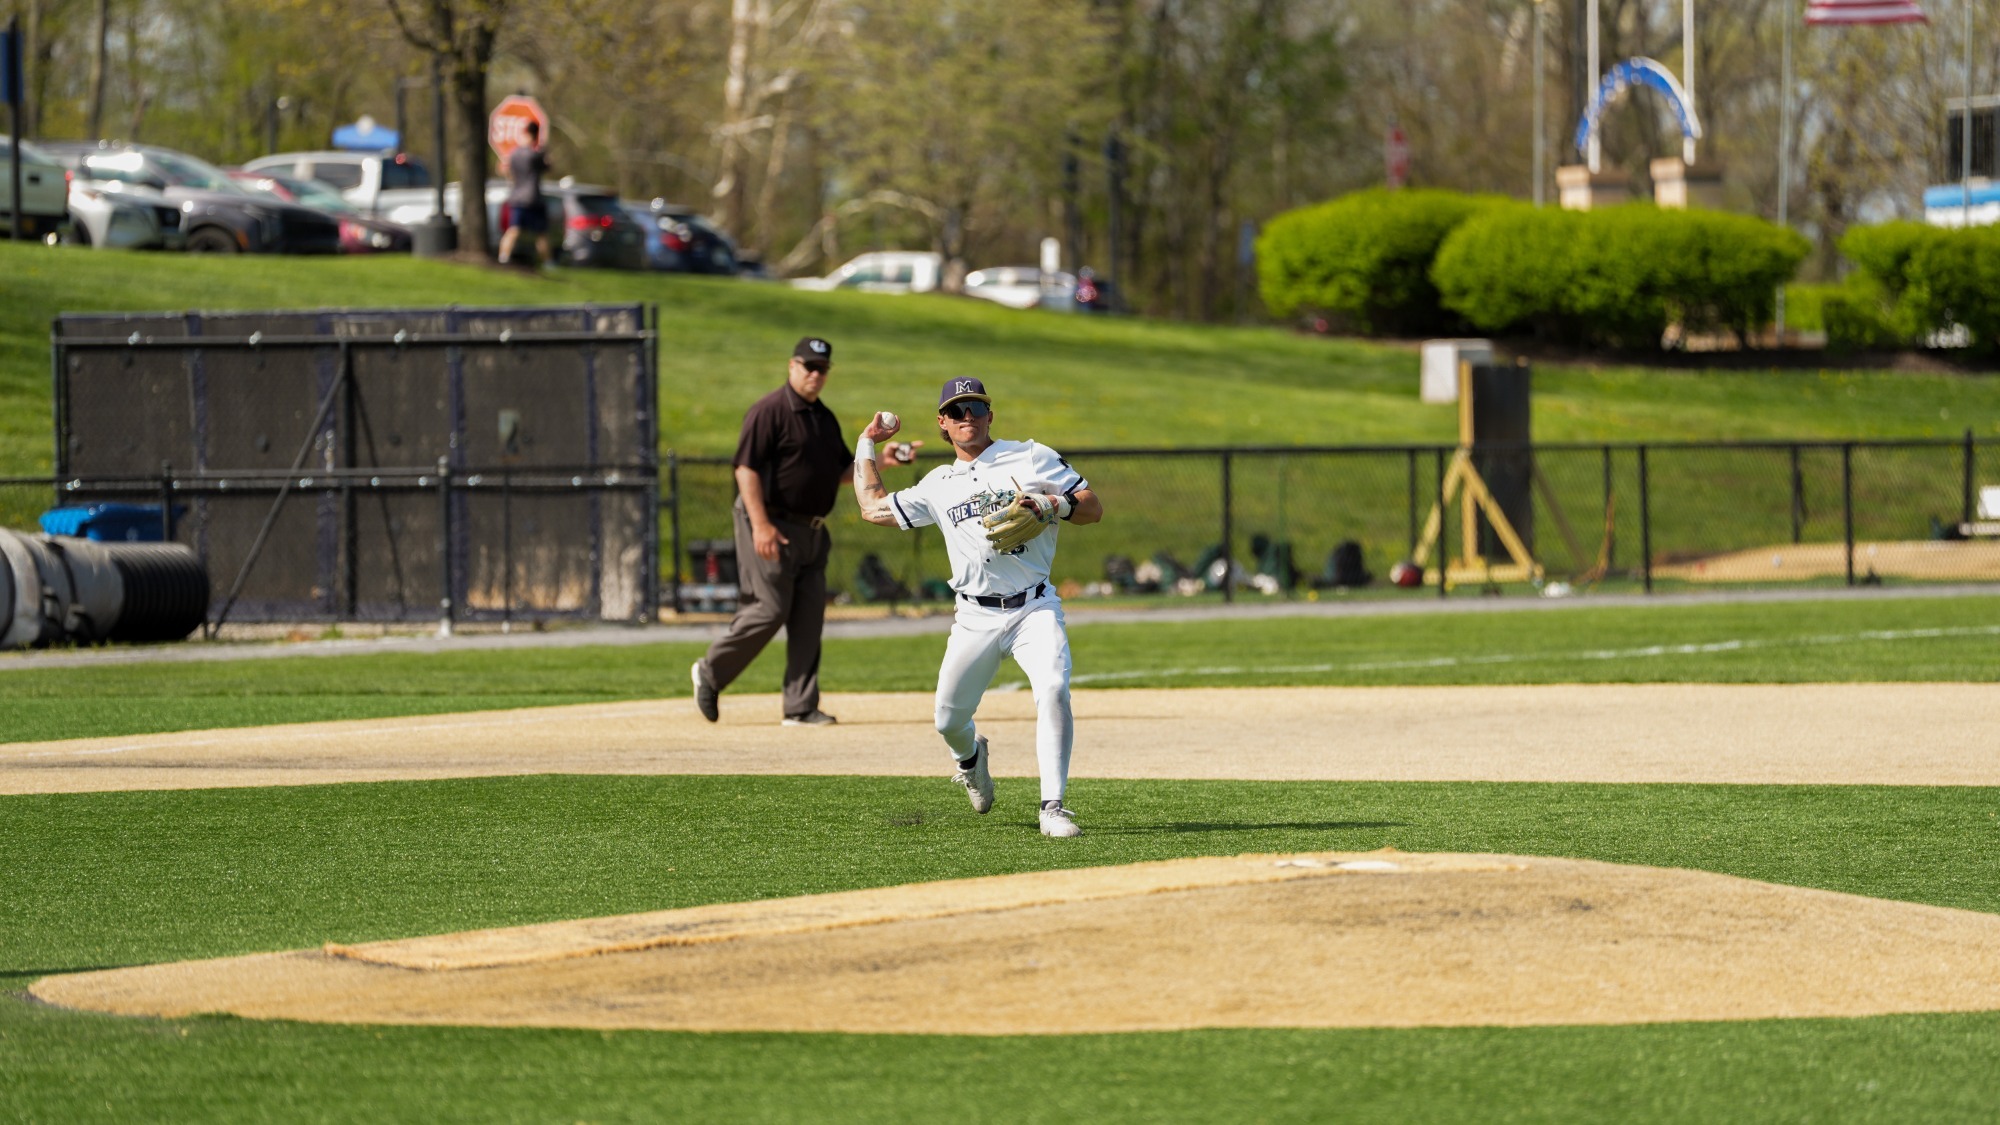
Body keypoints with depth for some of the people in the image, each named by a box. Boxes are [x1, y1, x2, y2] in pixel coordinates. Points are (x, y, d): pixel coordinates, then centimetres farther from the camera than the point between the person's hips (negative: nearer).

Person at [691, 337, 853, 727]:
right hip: (773, 525, -8)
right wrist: (760, 524, -24)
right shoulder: (770, 411, -10)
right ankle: (711, 673, 9)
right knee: (769, 610, -10)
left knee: (809, 617, 4)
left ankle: (801, 707, 6)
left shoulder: (825, 418, 16)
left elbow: (843, 471, 22)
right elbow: (746, 468, -16)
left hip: (812, 530, 8)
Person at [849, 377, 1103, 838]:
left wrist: (1047, 506, -15)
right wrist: (867, 444, 28)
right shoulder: (938, 485, 15)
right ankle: (970, 758, 42)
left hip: (1034, 608, -3)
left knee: (1053, 690, -27)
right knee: (949, 720, 4)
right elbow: (873, 506, 21)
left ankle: (1053, 808, -23)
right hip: (975, 618, 3)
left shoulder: (1031, 458, 6)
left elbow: (1092, 507, 4)